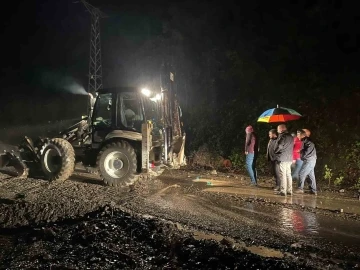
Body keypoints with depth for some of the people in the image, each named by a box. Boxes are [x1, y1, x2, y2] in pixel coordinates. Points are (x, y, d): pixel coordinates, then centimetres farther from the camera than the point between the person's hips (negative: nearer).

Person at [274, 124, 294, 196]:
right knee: (288, 174, 12)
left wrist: (275, 152, 5)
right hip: (289, 159, 8)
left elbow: (278, 147, -12)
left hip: (282, 159, -8)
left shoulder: (282, 137, -12)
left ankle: (283, 191, -5)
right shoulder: (291, 137, 14)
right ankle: (289, 190, 15)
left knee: (282, 175, -5)